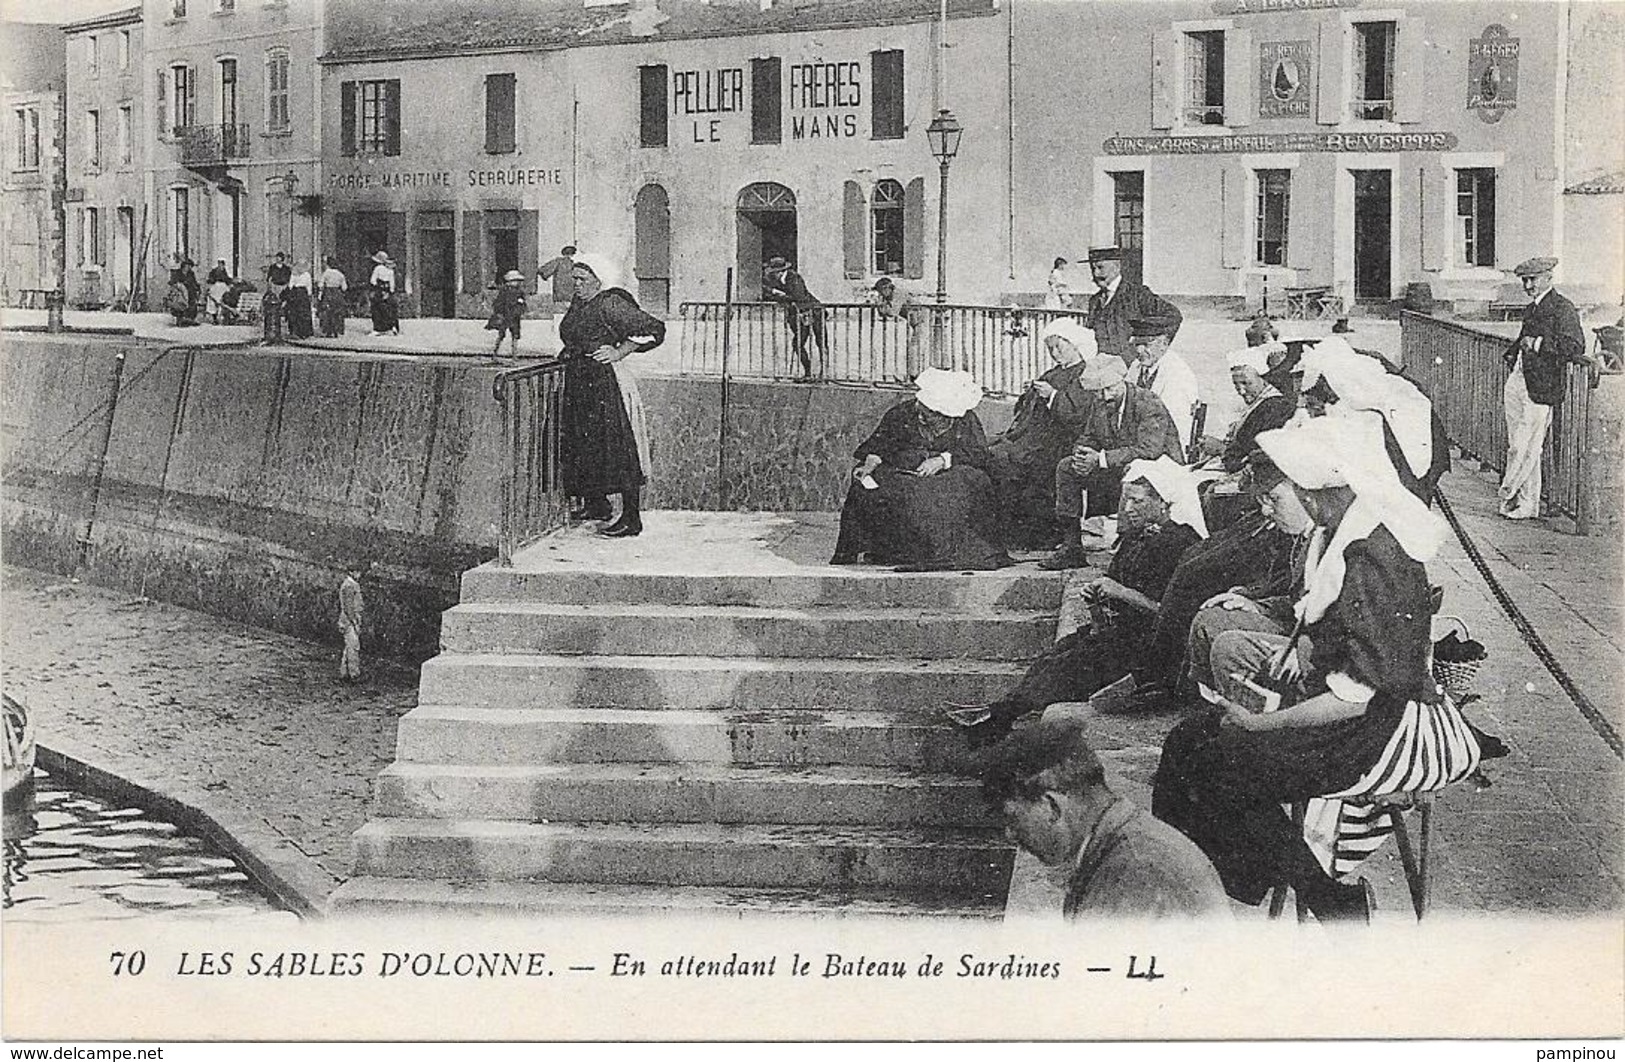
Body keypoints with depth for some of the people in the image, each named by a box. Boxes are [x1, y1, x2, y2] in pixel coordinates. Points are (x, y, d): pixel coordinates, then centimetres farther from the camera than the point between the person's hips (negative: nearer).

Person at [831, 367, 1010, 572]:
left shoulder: (966, 421, -6)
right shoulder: (901, 413, -1)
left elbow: (979, 454, -14)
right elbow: (879, 442, 1)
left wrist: (944, 459, -28)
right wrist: (872, 461, -20)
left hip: (948, 475, -1)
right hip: (902, 473, 1)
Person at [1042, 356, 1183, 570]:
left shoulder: (1149, 404, -17)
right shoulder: (1096, 408, 5)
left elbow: (1149, 450, -27)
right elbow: (1085, 440, 11)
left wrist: (1101, 459, -30)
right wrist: (1082, 455, -16)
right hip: (1116, 472, 7)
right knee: (1066, 467, -6)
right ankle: (1071, 547, -9)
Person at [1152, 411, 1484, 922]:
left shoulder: (1373, 558, -23)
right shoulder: (1336, 539, 8)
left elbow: (1358, 695, -24)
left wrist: (1260, 724, -16)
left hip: (1393, 726, -10)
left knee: (1220, 770, -13)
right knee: (1186, 742, 7)